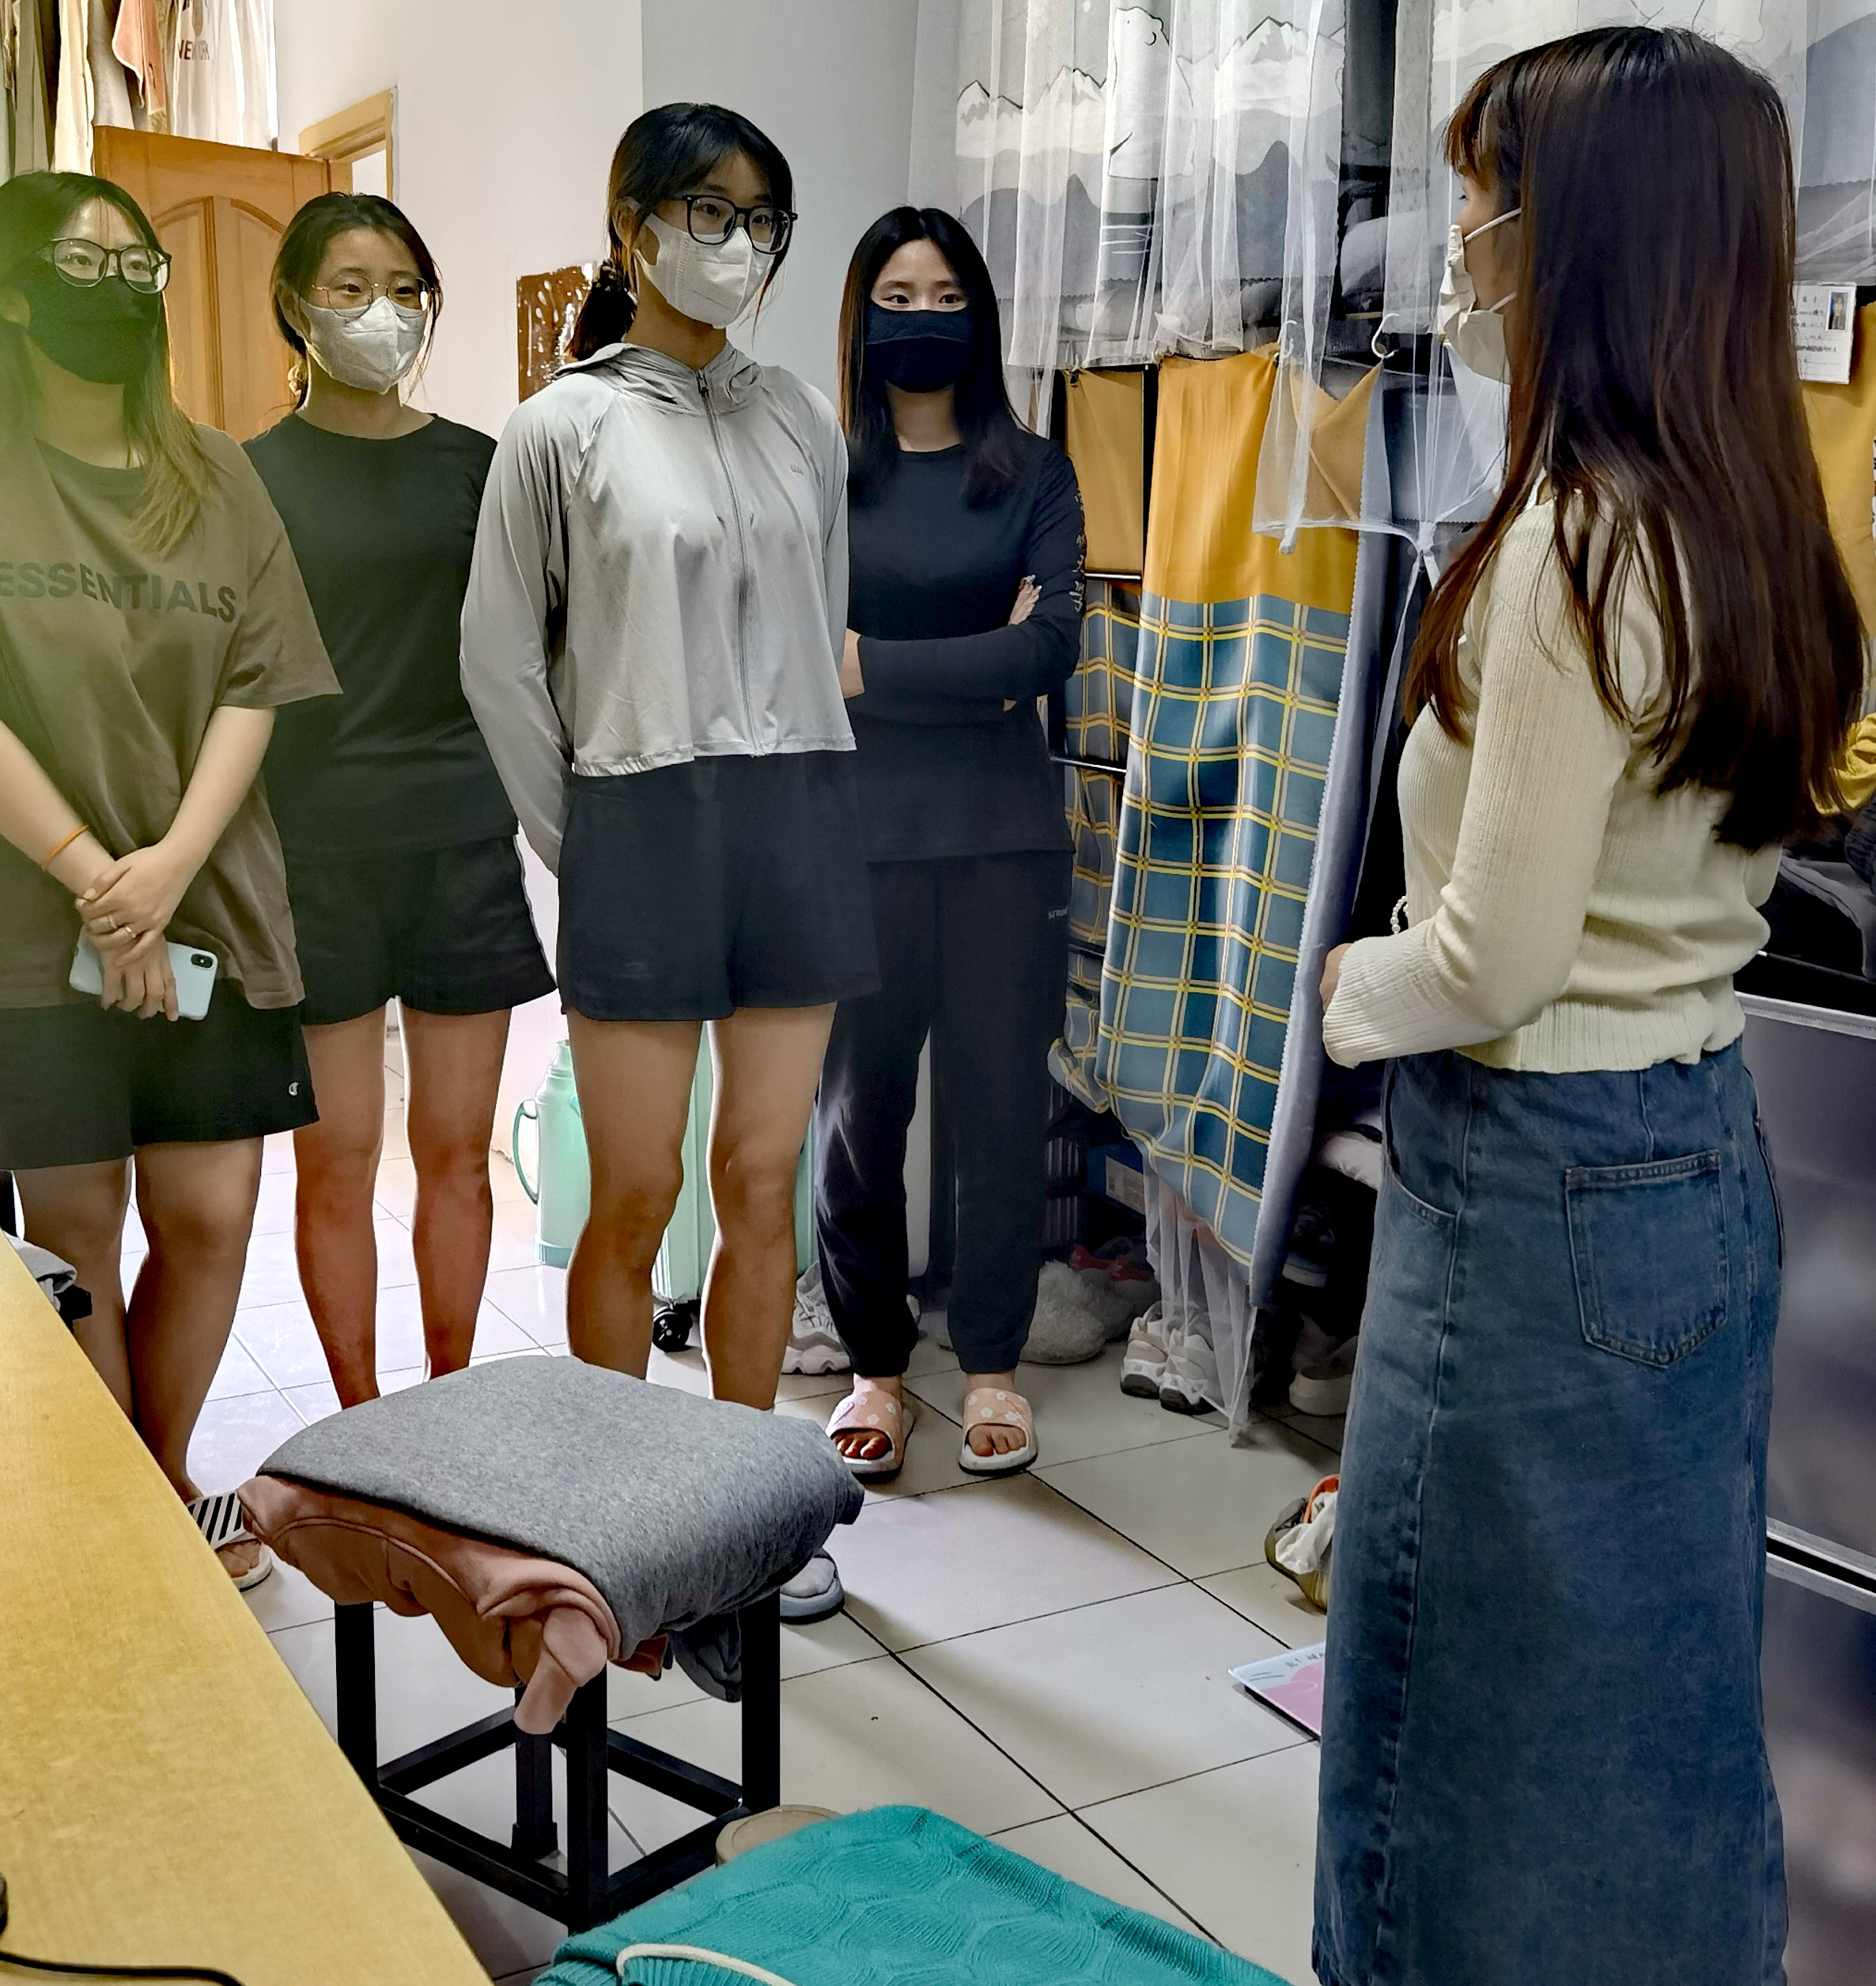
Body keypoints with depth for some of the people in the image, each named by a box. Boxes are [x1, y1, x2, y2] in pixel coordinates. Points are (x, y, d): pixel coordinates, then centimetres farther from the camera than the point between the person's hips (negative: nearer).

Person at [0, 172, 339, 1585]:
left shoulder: (216, 477, 11)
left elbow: (257, 685, 2)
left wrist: (173, 862, -11)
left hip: (212, 917, 3)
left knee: (211, 1218, 4)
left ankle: (169, 1482, 27)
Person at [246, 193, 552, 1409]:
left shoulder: (477, 465, 9)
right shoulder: (255, 475, 3)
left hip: (464, 838, 2)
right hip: (317, 844, -2)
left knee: (457, 1146, 7)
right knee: (339, 1157, 2)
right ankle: (364, 1425, 17)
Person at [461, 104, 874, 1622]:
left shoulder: (802, 420, 10)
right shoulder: (564, 428, -1)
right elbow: (501, 661, 2)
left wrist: (792, 797, 11)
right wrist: (581, 844, 2)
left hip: (802, 815, 4)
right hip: (644, 822, -3)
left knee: (764, 1181, 7)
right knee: (638, 1193, 2)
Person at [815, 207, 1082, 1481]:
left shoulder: (1034, 476, 6)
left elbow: (1051, 651, -8)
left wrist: (875, 664, -11)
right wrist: (972, 669, -11)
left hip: (1005, 845, 1)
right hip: (856, 840, 0)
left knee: (1003, 1111, 6)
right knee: (859, 1114, 7)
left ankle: (993, 1363, 24)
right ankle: (876, 1365, 24)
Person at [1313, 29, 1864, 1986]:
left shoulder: (1578, 543, -20)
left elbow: (1492, 961, -19)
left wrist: (1346, 987, -1)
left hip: (1538, 1185, -9)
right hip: (1703, 1158, 9)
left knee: (1483, 1721, 9)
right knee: (1657, 1688, 23)